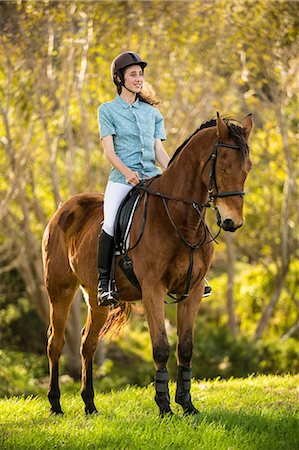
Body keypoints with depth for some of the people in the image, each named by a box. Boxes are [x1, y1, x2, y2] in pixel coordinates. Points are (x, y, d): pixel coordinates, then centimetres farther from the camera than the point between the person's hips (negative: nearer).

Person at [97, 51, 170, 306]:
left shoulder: (152, 113, 18)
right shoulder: (108, 110, 7)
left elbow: (159, 151, 13)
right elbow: (109, 151, -3)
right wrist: (127, 172, -21)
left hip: (153, 178, 4)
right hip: (122, 179, -4)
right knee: (111, 225, -29)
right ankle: (104, 282, -18)